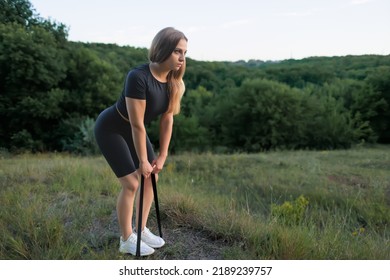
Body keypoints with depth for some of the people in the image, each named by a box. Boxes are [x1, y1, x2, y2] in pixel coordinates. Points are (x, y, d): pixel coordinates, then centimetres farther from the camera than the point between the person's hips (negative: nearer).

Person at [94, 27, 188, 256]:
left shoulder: (174, 81, -10)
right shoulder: (139, 77, -34)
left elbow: (167, 119, -6)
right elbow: (137, 124, -29)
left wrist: (162, 156, -5)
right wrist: (143, 161, -21)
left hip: (133, 131, 8)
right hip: (110, 129, -8)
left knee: (151, 176, 7)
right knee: (131, 183, -8)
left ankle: (142, 230, 23)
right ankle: (127, 240, 9)